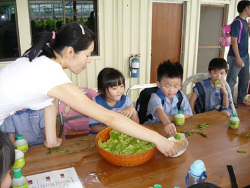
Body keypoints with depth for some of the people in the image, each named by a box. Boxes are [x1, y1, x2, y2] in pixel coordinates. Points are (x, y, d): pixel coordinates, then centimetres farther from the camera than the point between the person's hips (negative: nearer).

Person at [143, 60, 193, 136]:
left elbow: (188, 113, 2)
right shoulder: (155, 97, -16)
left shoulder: (180, 95, 2)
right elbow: (159, 110, -35)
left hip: (174, 128, 5)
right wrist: (167, 123, -55)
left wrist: (171, 118, -11)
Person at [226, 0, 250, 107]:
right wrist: (238, 58, -23)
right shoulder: (237, 22, -16)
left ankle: (241, 100, 33)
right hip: (236, 57, -10)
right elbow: (234, 41, -21)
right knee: (231, 81, -1)